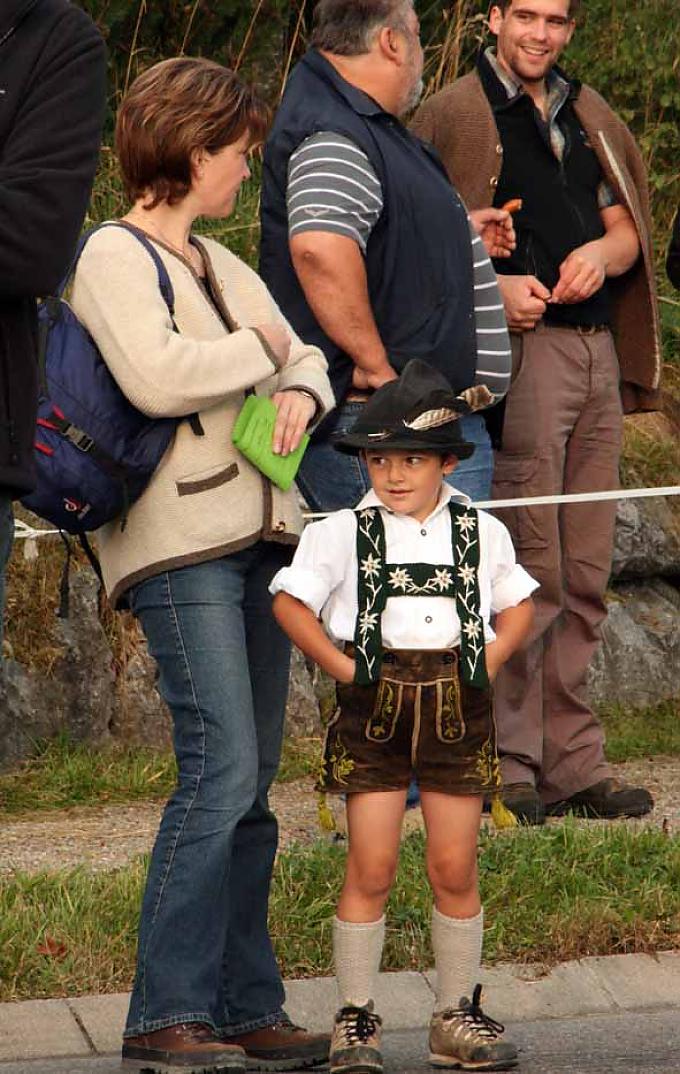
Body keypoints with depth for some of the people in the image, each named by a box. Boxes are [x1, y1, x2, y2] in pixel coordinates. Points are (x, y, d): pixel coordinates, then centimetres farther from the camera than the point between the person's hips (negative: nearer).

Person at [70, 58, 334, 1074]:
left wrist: (301, 392, 1)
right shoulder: (113, 256, -5)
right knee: (219, 770, -16)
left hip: (260, 534, 8)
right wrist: (256, 347, -6)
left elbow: (306, 358, 25)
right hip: (180, 543, -8)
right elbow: (154, 376, -20)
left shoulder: (225, 264, 21)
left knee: (251, 781, 7)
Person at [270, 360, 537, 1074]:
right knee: (370, 870, -2)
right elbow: (291, 602, 1)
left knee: (455, 868, 4)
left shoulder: (482, 533, 8)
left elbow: (516, 605, 19)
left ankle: (457, 1016, 16)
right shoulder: (342, 533, 1)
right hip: (374, 710, -2)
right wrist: (342, 668, -5)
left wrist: (488, 662, 3)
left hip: (458, 712, 2)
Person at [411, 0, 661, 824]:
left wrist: (601, 254, -1)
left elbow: (628, 229, 22)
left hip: (596, 350, 7)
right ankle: (508, 765, -5)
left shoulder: (588, 117, 20)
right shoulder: (456, 115, 0)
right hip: (516, 353, -7)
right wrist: (494, 287, -20)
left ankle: (572, 763, 13)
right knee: (527, 566, -10)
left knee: (585, 573, 7)